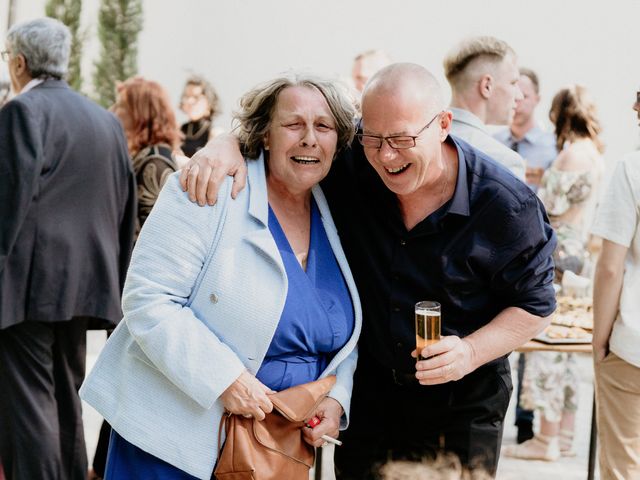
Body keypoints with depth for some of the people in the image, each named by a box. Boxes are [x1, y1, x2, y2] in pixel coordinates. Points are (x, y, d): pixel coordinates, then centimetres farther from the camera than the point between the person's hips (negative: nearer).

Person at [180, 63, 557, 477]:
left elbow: (534, 304, -10)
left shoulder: (507, 205, -20)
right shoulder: (351, 164, -13)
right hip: (369, 394, 3)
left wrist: (470, 352, -26)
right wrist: (228, 144, -21)